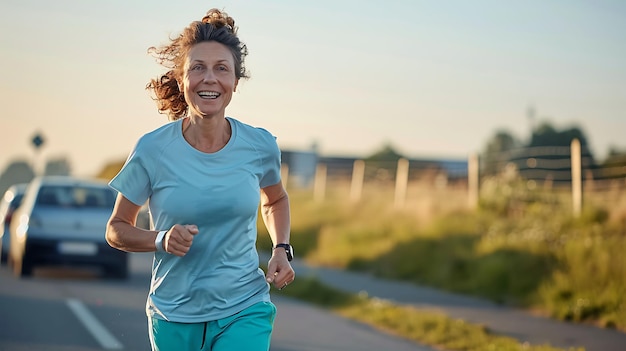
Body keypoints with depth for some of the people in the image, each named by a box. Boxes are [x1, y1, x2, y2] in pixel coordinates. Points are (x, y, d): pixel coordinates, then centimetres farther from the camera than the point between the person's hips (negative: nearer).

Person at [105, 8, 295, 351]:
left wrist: (281, 250, 1)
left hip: (244, 312, 0)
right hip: (174, 318, 0)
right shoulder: (152, 149, -11)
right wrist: (162, 240, -18)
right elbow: (116, 229, 0)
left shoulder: (260, 146, -5)